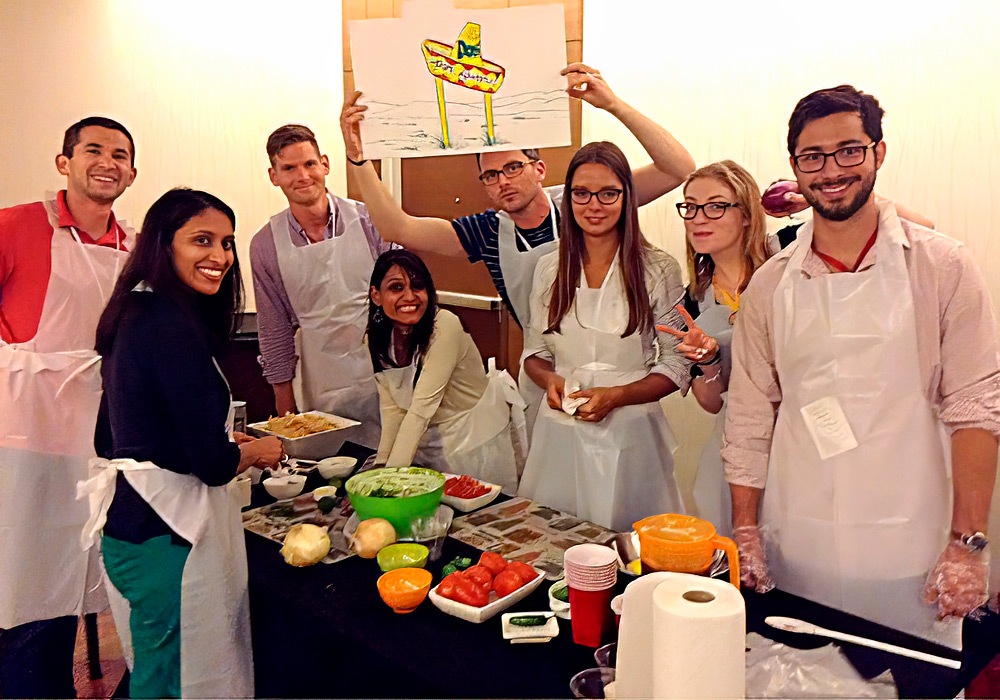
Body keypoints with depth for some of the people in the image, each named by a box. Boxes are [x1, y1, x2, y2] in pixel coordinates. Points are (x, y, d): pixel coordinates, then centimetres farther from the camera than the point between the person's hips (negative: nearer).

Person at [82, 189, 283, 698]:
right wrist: (259, 452, 0)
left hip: (129, 519, 9)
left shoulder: (136, 313, 8)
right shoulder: (174, 327, -21)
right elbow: (212, 463, -22)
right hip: (168, 531, -9)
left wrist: (226, 443, 16)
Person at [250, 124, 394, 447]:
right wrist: (283, 394, 9)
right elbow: (274, 327, 8)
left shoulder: (368, 220, -5)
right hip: (322, 391, 1)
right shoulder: (265, 245, 0)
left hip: (384, 374, -1)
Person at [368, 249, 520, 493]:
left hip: (476, 436, -4)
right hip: (428, 442, 5)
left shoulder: (444, 327, -27)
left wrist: (393, 473, -31)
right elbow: (391, 408, -6)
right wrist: (381, 464, -16)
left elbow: (422, 406, -30)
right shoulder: (378, 338, -8)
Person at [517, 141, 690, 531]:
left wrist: (615, 395, -16)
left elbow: (676, 366, -2)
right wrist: (550, 380, -8)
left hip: (630, 433, -2)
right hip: (559, 435, 3)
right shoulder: (548, 269, 6)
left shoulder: (658, 271, -3)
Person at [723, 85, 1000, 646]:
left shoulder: (942, 267, -3)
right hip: (795, 552, 2)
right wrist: (746, 532, 5)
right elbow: (750, 416, 7)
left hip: (908, 553, -2)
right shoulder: (770, 284, 4)